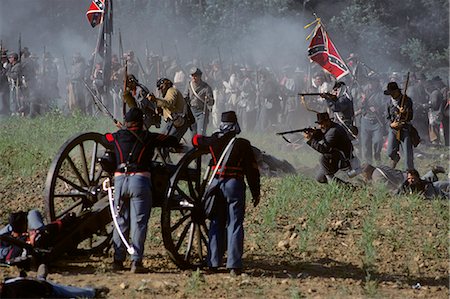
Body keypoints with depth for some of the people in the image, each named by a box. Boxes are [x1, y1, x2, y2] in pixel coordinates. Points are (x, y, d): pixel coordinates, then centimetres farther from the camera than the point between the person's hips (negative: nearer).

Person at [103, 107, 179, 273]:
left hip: (119, 181, 3)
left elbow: (103, 137, 32)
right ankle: (136, 261, -8)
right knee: (139, 222, -2)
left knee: (121, 222, 11)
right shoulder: (148, 138, 4)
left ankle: (118, 260, 11)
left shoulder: (117, 137, 10)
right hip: (140, 181, -3)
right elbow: (174, 141, 12)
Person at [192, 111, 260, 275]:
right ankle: (234, 265, -5)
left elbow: (196, 139, 23)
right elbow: (252, 170, -3)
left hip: (216, 185, 3)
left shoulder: (213, 141, 3)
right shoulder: (243, 144, -5)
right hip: (235, 185, -3)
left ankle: (213, 263, 11)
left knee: (216, 224, 11)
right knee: (234, 225, -1)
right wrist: (256, 193, 5)